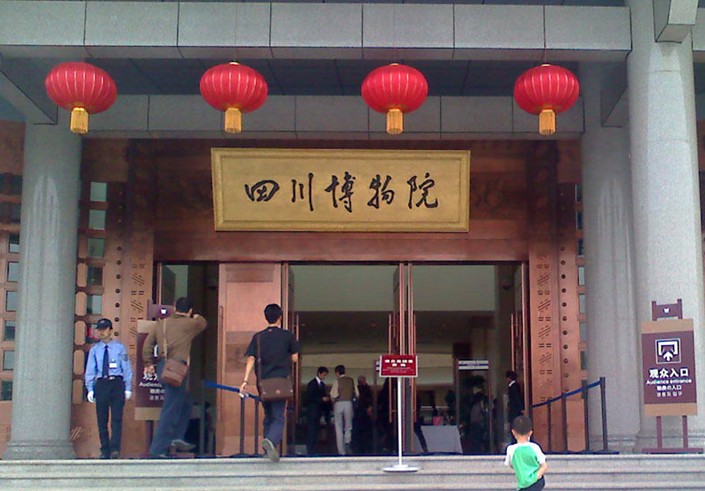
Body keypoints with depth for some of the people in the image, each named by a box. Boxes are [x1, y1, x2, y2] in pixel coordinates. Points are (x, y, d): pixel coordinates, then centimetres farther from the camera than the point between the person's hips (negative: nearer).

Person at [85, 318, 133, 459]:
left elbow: (127, 369, 6)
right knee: (102, 419, 4)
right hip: (101, 384, 2)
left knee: (116, 418, -8)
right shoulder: (94, 350, 11)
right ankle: (105, 450, 10)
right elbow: (90, 371, 10)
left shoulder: (119, 348, 6)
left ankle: (115, 449, -11)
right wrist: (90, 389, 0)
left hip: (117, 384, -2)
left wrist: (128, 388, -1)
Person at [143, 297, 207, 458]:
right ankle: (158, 449, -7)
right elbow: (203, 323, 20)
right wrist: (197, 317, 41)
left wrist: (148, 363, 23)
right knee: (170, 409, -5)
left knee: (185, 401, 21)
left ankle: (177, 438, 18)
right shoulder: (189, 324, -1)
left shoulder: (161, 323, 13)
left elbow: (148, 344, 13)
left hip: (162, 367, 7)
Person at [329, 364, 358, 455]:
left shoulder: (337, 381, -5)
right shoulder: (351, 380, 5)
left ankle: (341, 452, 4)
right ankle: (347, 443, -11)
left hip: (339, 404, -2)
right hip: (349, 403, 2)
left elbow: (333, 395, -12)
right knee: (348, 427, 15)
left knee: (339, 428, 6)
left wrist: (333, 400, 8)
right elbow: (357, 394, 4)